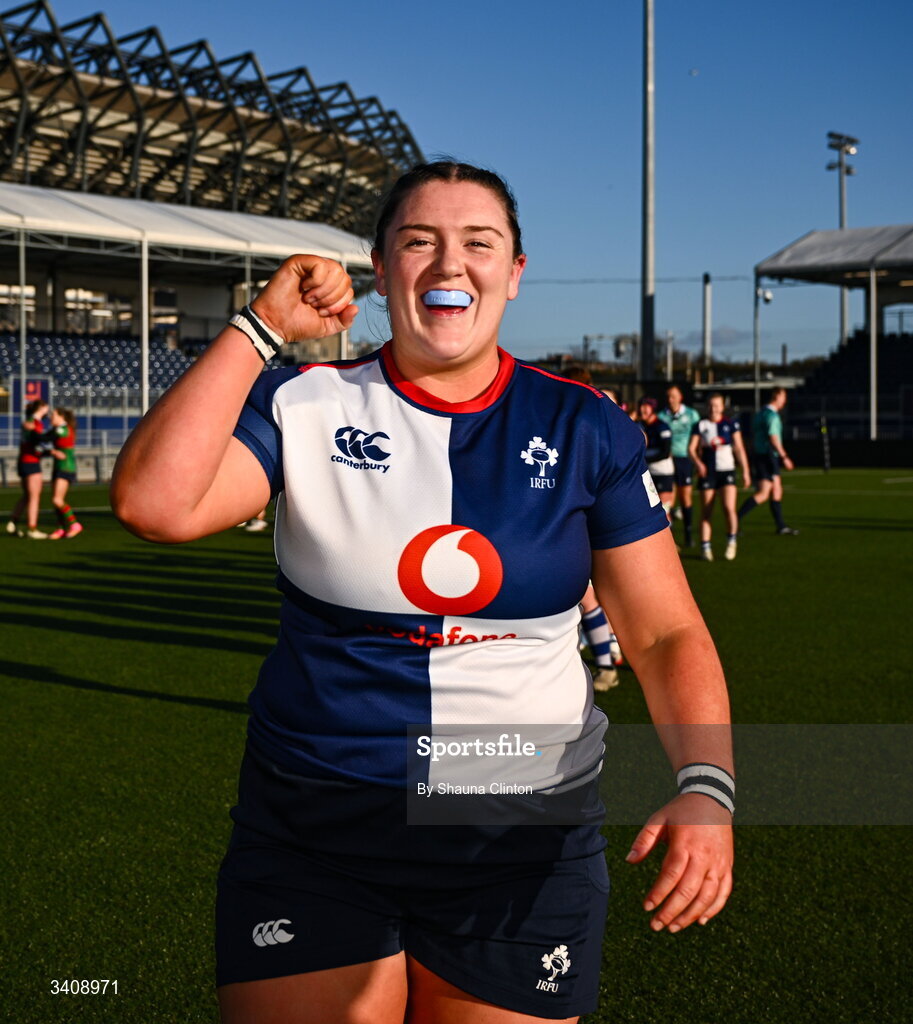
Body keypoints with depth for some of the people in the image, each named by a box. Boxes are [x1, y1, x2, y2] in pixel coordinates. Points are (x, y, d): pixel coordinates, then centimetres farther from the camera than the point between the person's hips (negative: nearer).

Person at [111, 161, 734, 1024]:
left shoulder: (583, 430, 1)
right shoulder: (306, 405, -2)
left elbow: (667, 634, -2)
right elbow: (153, 503, -19)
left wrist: (705, 789, -19)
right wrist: (261, 327, -14)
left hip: (524, 853, 1)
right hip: (313, 841, -1)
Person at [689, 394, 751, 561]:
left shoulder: (731, 424, 4)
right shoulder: (700, 425, 4)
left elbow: (739, 448, 6)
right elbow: (692, 448, -2)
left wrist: (745, 471, 2)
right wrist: (698, 463, -21)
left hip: (727, 470, -1)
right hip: (707, 472, 1)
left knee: (729, 507, -16)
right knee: (706, 511, 2)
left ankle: (732, 540, 6)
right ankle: (705, 547, 9)